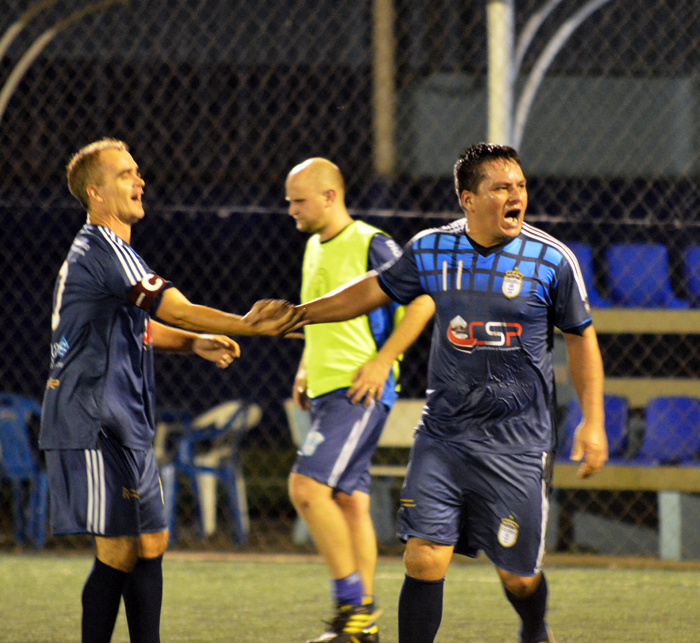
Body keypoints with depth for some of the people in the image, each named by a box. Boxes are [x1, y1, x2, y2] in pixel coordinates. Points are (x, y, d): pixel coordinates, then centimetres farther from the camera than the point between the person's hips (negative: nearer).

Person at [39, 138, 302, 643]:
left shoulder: (104, 250, 19)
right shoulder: (103, 250, -15)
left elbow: (135, 325, 29)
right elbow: (176, 309, -19)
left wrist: (193, 343, 13)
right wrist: (253, 326, -16)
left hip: (125, 428, 10)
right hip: (96, 426, -10)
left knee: (150, 544, 12)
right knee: (117, 552, -10)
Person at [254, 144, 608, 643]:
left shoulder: (552, 259, -6)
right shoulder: (432, 250, 1)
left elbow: (581, 338, 4)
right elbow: (374, 290, 16)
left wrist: (593, 423, -1)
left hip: (518, 444, -2)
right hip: (442, 437, 2)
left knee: (517, 574, 5)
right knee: (424, 560, -8)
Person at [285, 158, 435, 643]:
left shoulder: (371, 244, -10)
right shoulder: (315, 248, 16)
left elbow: (424, 301, -12)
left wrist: (381, 362, -16)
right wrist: (305, 369, 17)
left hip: (360, 390, -9)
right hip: (324, 389, 9)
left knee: (307, 486, -19)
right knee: (349, 499, 8)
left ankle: (353, 602, -12)